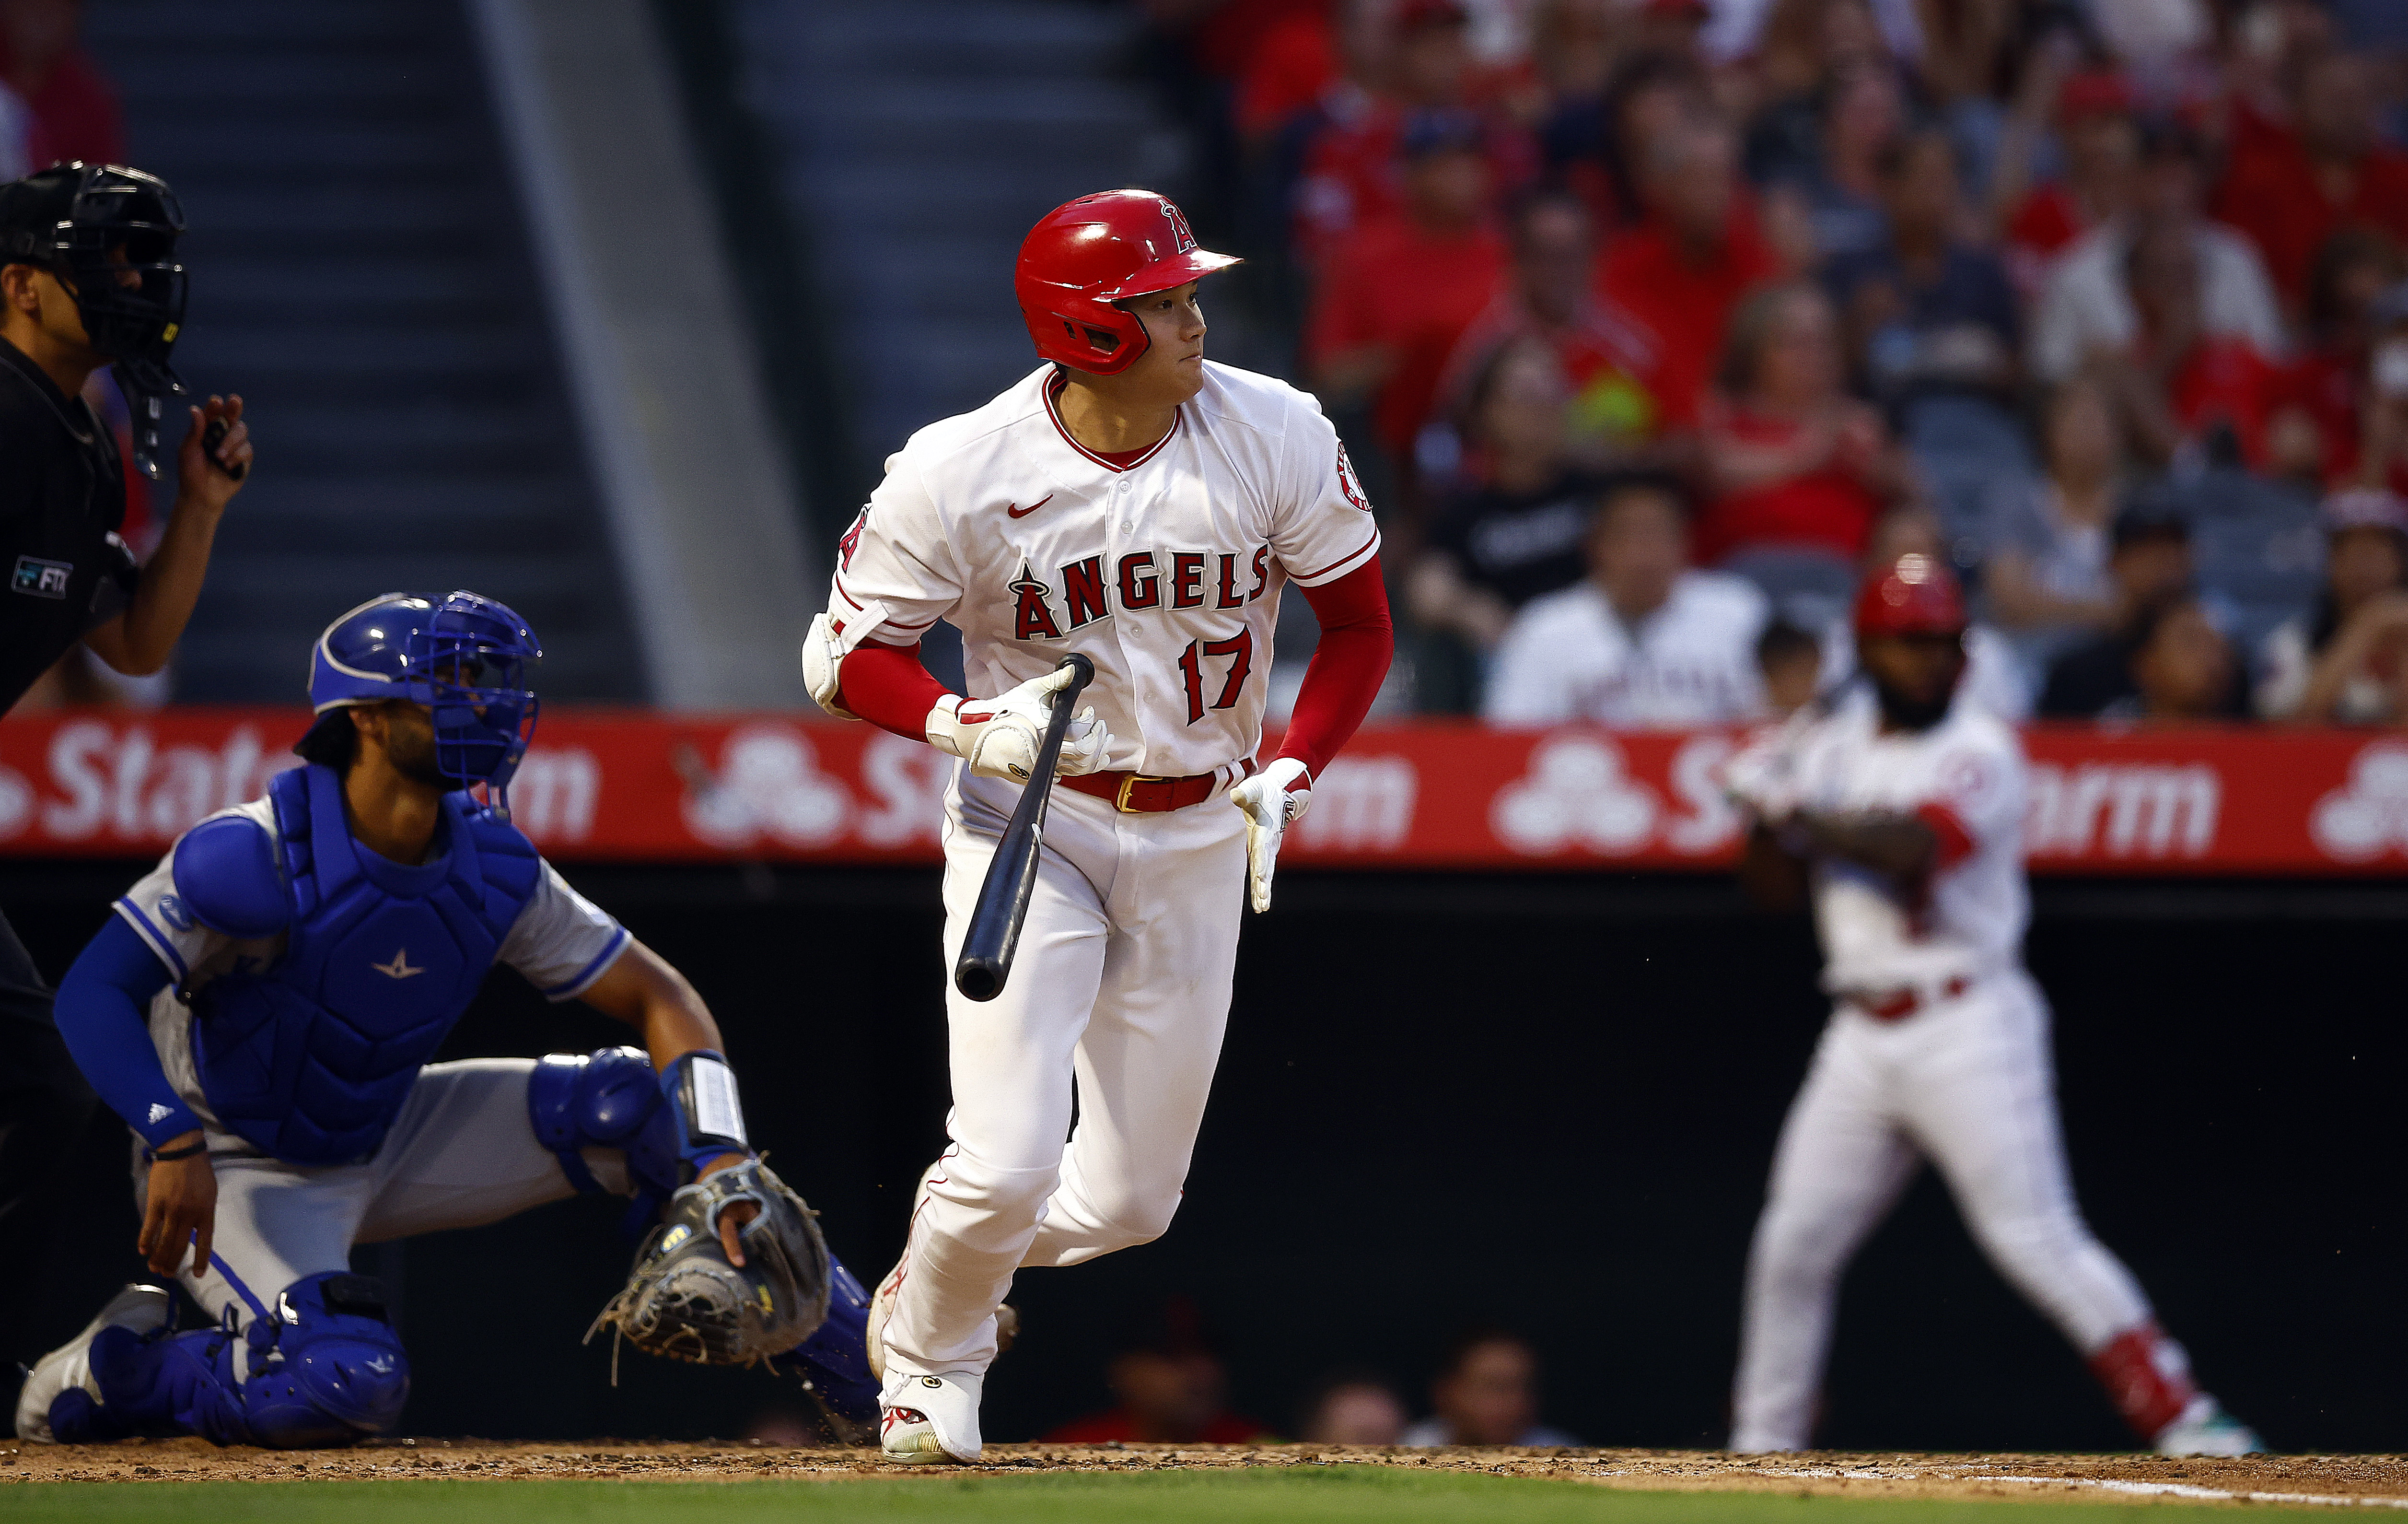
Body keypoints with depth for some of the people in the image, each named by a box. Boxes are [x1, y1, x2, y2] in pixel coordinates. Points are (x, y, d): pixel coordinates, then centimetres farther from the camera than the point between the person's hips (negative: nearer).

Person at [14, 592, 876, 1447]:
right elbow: (94, 993, -27)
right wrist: (174, 1142, -42)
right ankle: (120, 1367, -5)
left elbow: (660, 1000, -6)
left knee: (638, 1102, -9)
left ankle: (856, 1357, 2)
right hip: (238, 1175, -6)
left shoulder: (494, 870, -8)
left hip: (386, 1142, 6)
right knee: (349, 1383, -33)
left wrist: (719, 1155, -23)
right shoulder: (256, 855, -26)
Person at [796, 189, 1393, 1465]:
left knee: (1126, 1203, 7)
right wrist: (966, 725, -25)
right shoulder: (959, 475, -18)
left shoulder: (1277, 439, -12)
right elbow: (846, 653, -7)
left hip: (1198, 840, 3)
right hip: (1030, 827, -3)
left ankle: (927, 1286, 40)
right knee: (1006, 1163, -16)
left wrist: (1289, 776, -13)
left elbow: (1360, 619, 1)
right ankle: (929, 1360, 18)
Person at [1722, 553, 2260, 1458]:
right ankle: (1763, 1447, 18)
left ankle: (2181, 1418, -12)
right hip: (1862, 1036, 6)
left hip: (1968, 1027, -6)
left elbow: (1913, 848, -25)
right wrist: (1770, 812, -5)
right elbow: (1774, 889, 13)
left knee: (2038, 1239, -13)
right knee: (1793, 1246, 6)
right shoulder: (1834, 746, 12)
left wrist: (1801, 814, -16)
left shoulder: (1979, 755, -8)